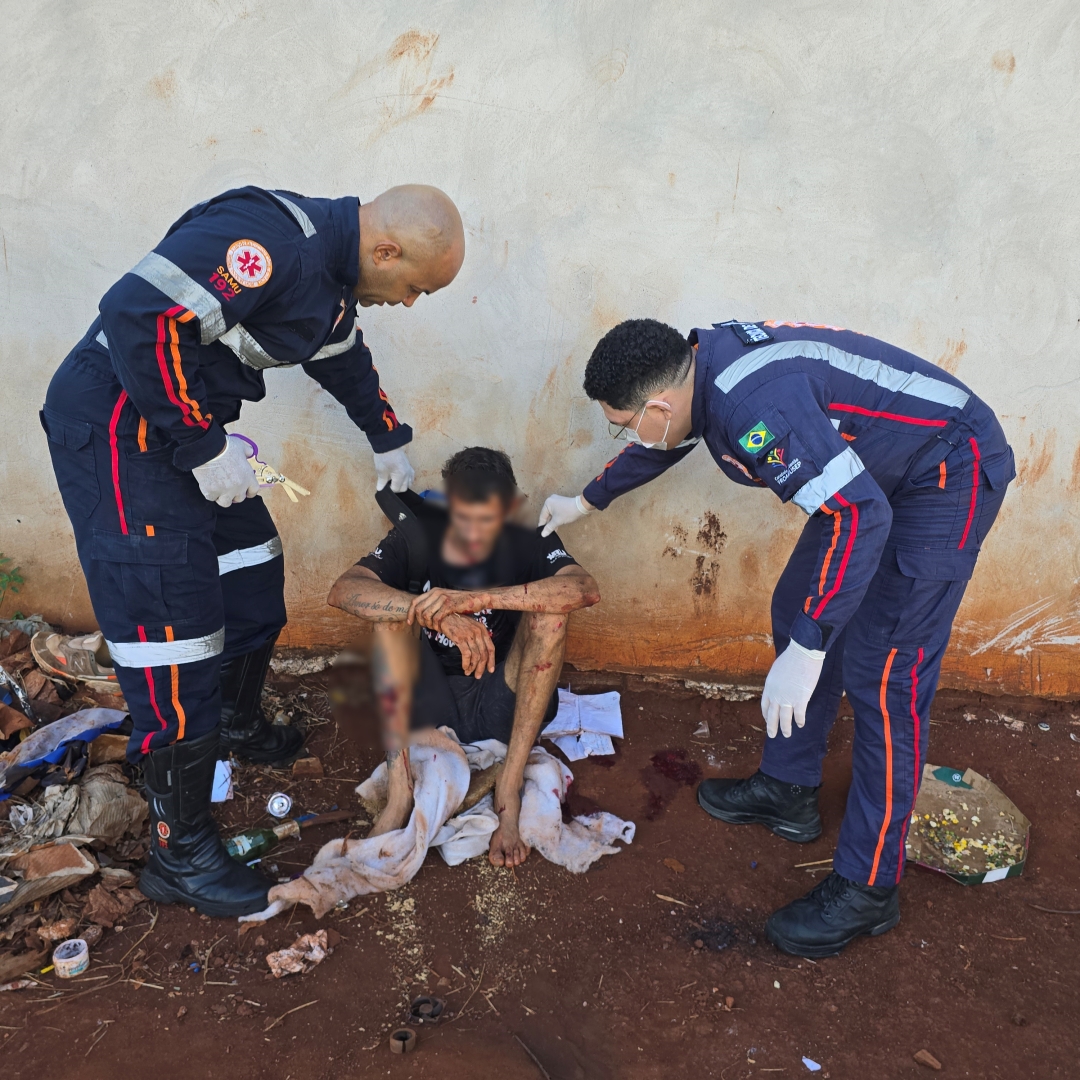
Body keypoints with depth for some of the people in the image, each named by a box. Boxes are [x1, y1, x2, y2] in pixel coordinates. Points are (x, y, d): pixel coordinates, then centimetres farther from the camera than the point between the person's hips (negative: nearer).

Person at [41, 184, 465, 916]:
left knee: (253, 575, 19)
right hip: (118, 426, -10)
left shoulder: (330, 267, 9)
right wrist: (204, 447, -24)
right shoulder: (274, 241, -24)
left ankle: (238, 725, 44)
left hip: (188, 429, 10)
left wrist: (389, 440, 39)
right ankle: (180, 855, 5)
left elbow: (345, 357, 28)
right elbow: (140, 315, -31)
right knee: (174, 626, -9)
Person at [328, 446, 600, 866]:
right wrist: (442, 617, -39)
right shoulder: (416, 537, -7)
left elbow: (586, 588, -31)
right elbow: (343, 590, -23)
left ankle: (510, 785, -23)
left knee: (551, 610, -23)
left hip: (502, 708, -1)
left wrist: (471, 600, -41)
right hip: (429, 705, 1)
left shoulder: (530, 543, -9)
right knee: (392, 608, -21)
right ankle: (400, 790, -26)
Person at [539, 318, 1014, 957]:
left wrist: (806, 648, -37)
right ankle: (788, 791, 29)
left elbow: (861, 514, -37)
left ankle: (868, 890, 4)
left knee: (883, 675, -10)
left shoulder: (755, 405, -34)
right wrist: (587, 503, 31)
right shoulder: (700, 366, -2)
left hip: (948, 474, -10)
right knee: (796, 611, 14)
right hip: (878, 472, 10)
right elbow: (659, 447, 18)